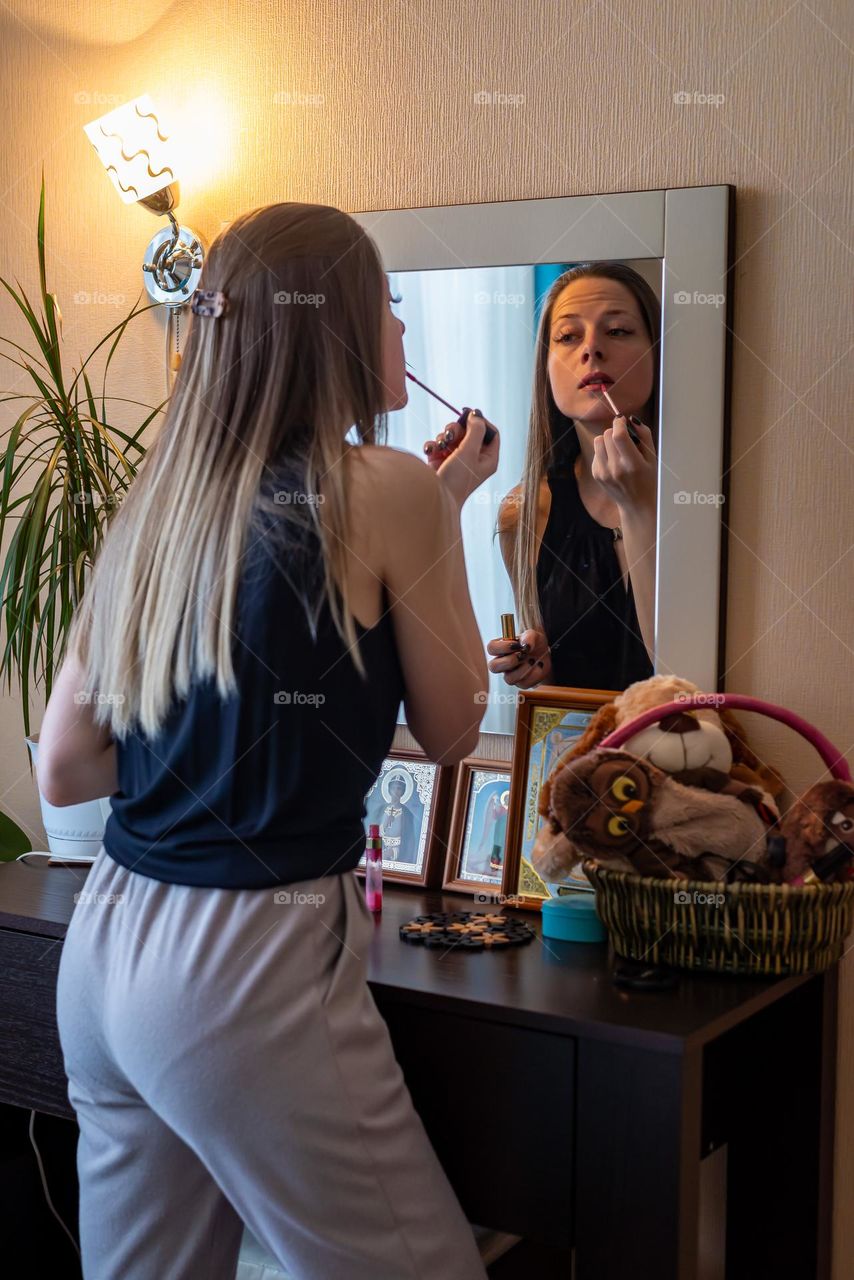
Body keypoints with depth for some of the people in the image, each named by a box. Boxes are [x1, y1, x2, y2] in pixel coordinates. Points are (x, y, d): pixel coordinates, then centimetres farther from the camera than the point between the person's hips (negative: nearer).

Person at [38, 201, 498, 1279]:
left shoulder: (154, 506, 8)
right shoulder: (384, 488, -9)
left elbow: (62, 770, 10)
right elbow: (451, 730, 3)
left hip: (103, 947, 8)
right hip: (252, 963, -7)